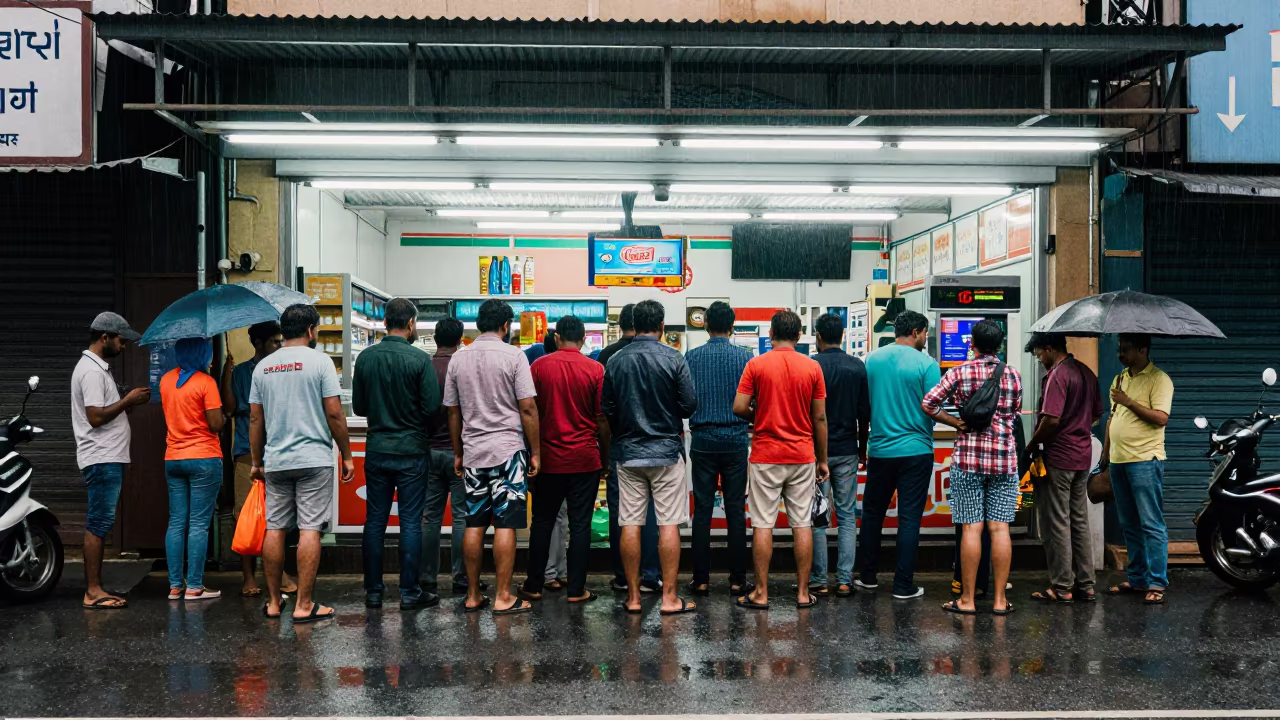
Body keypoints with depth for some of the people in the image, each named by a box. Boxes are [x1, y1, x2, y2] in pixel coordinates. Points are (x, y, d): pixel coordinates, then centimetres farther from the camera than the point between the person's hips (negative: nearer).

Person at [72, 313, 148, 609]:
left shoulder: (98, 368, 19)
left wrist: (129, 403, 8)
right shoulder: (92, 370, -14)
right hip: (102, 459, -11)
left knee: (99, 524, 11)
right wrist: (128, 400, -12)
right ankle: (93, 592, -6)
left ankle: (95, 588, 15)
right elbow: (96, 417, -21)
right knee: (98, 524, -8)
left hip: (109, 458, 11)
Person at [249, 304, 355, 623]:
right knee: (310, 529, -3)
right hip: (314, 459, -5)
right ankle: (304, 605, -3)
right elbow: (334, 414, -9)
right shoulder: (319, 361, -5)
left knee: (275, 529, 10)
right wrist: (347, 456, -1)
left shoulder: (263, 367, 9)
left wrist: (256, 461, 20)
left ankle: (273, 602, 17)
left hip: (275, 461, 5)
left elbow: (255, 419, 11)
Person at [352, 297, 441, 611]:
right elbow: (432, 407, -12)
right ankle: (410, 593, 5)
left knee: (375, 521, 10)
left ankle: (373, 591, 15)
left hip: (376, 450, 4)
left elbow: (358, 406, 6)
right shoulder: (420, 359, -12)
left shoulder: (366, 358, 0)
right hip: (412, 450, -4)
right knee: (410, 522, 2)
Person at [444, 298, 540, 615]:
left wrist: (458, 453, 21)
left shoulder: (458, 358, 8)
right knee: (505, 525, -2)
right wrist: (535, 452, -2)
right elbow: (528, 408, -9)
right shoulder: (512, 355, -7)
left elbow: (452, 411, 12)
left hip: (473, 452, 5)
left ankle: (473, 595, 14)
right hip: (508, 451, -5)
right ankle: (504, 598, 0)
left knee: (474, 525, 9)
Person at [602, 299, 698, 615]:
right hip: (666, 450, -3)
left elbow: (607, 410, 5)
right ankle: (669, 597, 4)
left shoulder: (615, 361, 1)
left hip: (627, 452, 3)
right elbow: (690, 405, -7)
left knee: (630, 524, 6)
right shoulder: (673, 358, -8)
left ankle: (633, 597, 10)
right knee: (669, 524, 2)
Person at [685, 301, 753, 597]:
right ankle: (737, 580, 7)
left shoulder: (692, 357, -1)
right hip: (735, 440, 0)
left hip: (703, 441, 0)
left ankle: (701, 580, 7)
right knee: (736, 511, 4)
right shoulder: (745, 357, -3)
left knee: (702, 510, 4)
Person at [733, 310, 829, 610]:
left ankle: (761, 593, 6)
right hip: (802, 456, 2)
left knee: (763, 525, 3)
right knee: (802, 524, 7)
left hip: (765, 456, -2)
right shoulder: (812, 367, 0)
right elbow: (820, 417, 1)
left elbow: (739, 408, -9)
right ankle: (803, 593, 11)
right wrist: (822, 460, 9)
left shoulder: (756, 365, -5)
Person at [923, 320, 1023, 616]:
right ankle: (1000, 599, 8)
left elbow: (927, 404, -6)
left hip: (968, 457, -2)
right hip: (1005, 458, 2)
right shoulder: (1013, 376, 7)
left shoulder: (960, 373, -2)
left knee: (972, 528, -1)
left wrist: (956, 422, 2)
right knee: (999, 527, 4)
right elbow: (1015, 415, 15)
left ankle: (967, 599, 4)